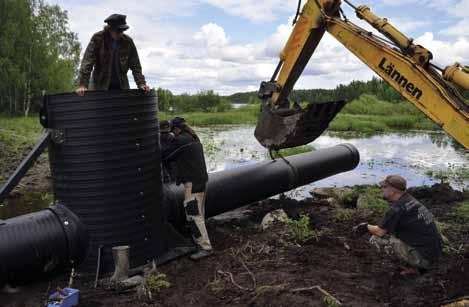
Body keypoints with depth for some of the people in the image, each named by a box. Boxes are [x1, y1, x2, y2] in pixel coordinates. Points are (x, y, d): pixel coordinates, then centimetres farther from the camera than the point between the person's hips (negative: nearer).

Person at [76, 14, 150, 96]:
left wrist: (141, 84, -9)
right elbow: (87, 62, -15)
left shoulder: (128, 42, -1)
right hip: (100, 86, -2)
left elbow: (135, 66, 3)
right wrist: (82, 85, -24)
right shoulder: (97, 38, -9)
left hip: (121, 86, 2)